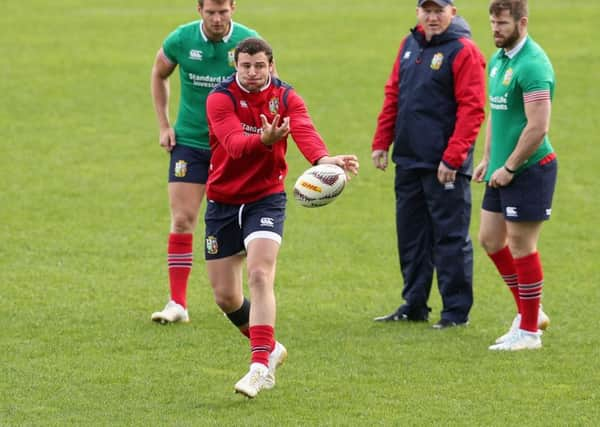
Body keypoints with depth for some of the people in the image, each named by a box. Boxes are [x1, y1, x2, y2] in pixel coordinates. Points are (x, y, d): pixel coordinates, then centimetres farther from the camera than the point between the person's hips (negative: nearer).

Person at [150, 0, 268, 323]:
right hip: (189, 141, 0)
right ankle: (177, 303, -4)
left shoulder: (249, 42, -12)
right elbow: (159, 75, 12)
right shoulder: (181, 40, -9)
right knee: (182, 220, -7)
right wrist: (163, 125, 6)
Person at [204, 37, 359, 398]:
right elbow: (234, 143, -31)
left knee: (260, 275, -22)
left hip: (266, 199, -1)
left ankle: (261, 367, -22)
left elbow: (305, 131, -28)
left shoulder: (286, 98, -7)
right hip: (223, 202, 1)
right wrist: (264, 140, -53)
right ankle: (269, 347, 31)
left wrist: (323, 158, -51)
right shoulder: (220, 99, -13)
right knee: (225, 296, 6)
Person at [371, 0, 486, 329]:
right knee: (411, 236, 13)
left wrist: (452, 159, -19)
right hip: (408, 160, 7)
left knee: (450, 238, -3)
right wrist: (381, 143, 11)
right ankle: (414, 306, 23)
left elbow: (472, 110, -15)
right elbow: (393, 95, 17)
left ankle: (456, 311, 4)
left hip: (445, 166, -7)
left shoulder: (463, 51, -11)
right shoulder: (410, 45, 12)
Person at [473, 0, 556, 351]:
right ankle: (530, 312, 26)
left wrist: (509, 168, -18)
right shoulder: (498, 60, 11)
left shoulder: (532, 65, -19)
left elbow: (538, 128, -23)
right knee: (491, 240, 13)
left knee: (521, 245, -3)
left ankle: (529, 331, 6)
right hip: (503, 171, 9)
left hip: (530, 168, -9)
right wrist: (488, 158, 15)